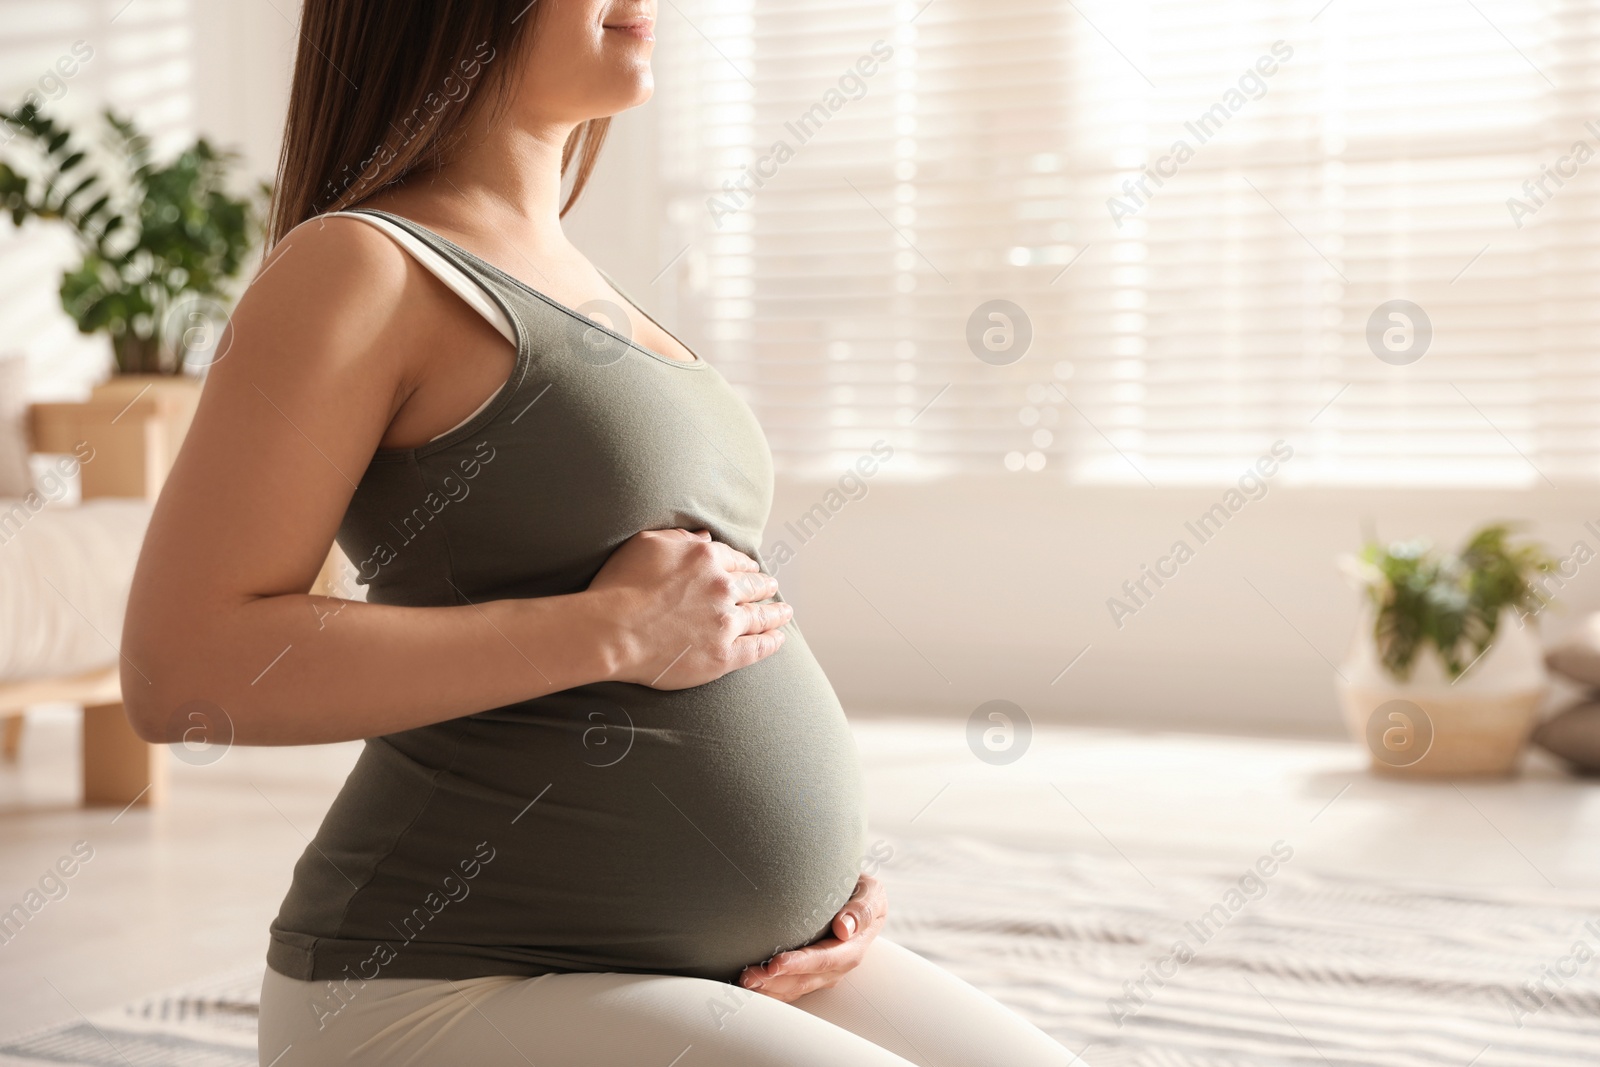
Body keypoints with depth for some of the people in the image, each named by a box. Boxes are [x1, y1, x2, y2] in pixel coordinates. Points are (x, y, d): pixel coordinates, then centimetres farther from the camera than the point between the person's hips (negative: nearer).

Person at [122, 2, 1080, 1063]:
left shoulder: (571, 287, 15)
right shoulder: (357, 266, -10)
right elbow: (178, 671, -19)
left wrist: (817, 854, 3)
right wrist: (610, 633, -19)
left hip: (715, 958, 8)